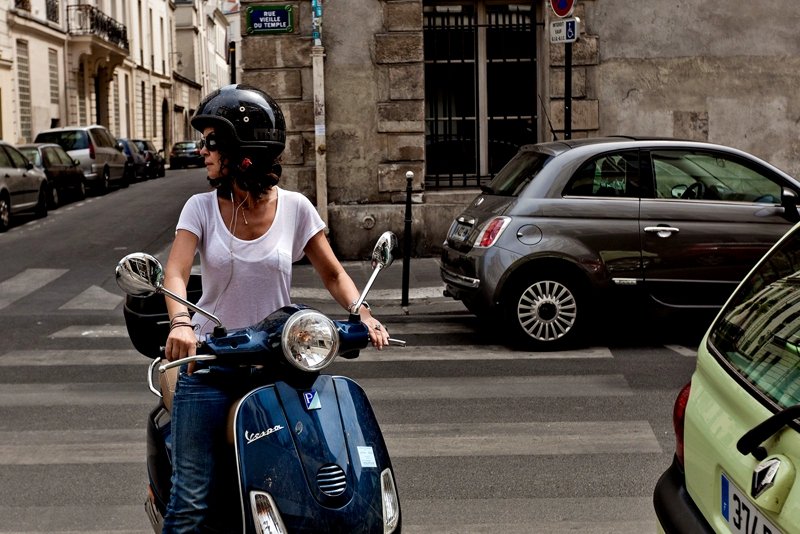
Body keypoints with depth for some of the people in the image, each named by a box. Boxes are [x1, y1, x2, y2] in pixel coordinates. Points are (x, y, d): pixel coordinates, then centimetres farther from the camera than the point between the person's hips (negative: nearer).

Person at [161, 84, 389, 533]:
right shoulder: (201, 208, 2)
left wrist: (362, 314, -11)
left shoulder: (294, 208, 1)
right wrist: (181, 323, -32)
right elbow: (176, 272, -11)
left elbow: (333, 274, 9)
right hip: (209, 367, 0)